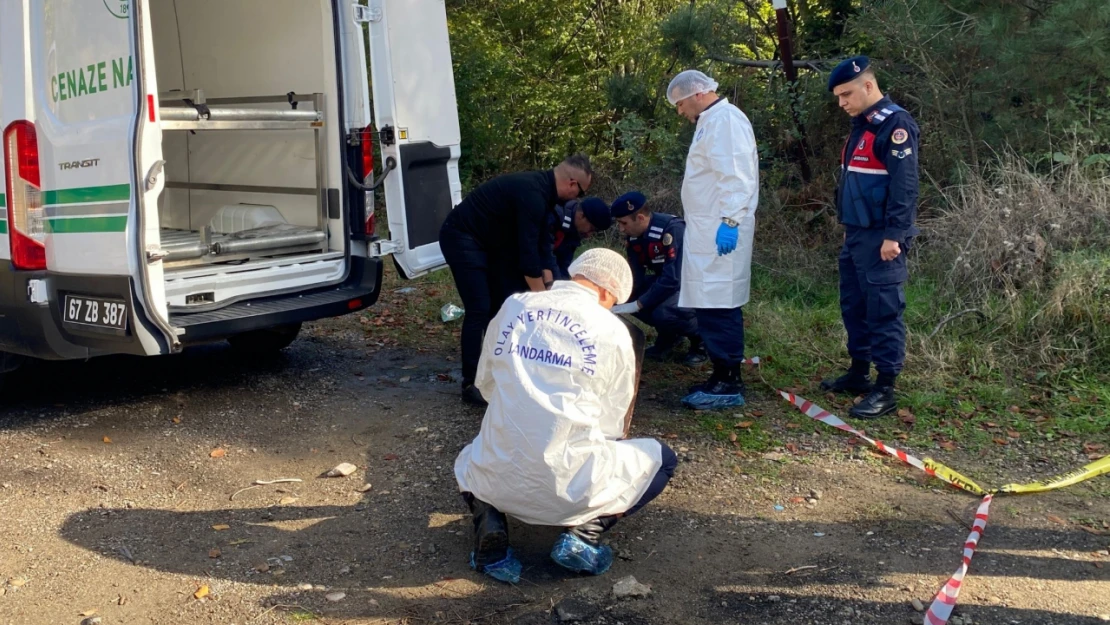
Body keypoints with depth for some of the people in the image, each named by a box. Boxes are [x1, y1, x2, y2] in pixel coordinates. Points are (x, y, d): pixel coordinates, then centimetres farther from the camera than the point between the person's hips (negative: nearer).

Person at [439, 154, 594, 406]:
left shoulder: (542, 189, 5)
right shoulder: (533, 194, -26)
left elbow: (541, 243, 12)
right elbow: (528, 252, -26)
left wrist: (549, 287, 8)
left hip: (488, 241, 11)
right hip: (461, 238, -11)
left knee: (504, 302, 10)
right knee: (480, 309, -13)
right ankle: (471, 384, -6)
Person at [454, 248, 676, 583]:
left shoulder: (513, 307, 6)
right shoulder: (613, 331, -2)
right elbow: (614, 425, 7)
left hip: (498, 481, 3)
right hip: (571, 485, -3)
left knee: (467, 464, 39)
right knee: (662, 460, 21)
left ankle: (489, 522, 6)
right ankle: (585, 531, 2)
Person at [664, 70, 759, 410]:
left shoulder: (726, 118, -10)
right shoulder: (711, 121, 21)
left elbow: (736, 177, -19)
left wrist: (730, 221, -24)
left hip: (721, 232, -10)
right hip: (708, 231, 10)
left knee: (719, 306, -9)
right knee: (713, 306, 11)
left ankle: (728, 384, -4)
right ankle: (723, 377, 17)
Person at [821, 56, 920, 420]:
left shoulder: (895, 124, -13)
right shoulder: (861, 125, 16)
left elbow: (904, 186, -19)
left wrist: (893, 235, -22)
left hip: (880, 238, -10)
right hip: (856, 234, 10)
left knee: (883, 311, -6)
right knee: (854, 306, 15)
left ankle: (885, 390, -2)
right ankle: (859, 373, 26)